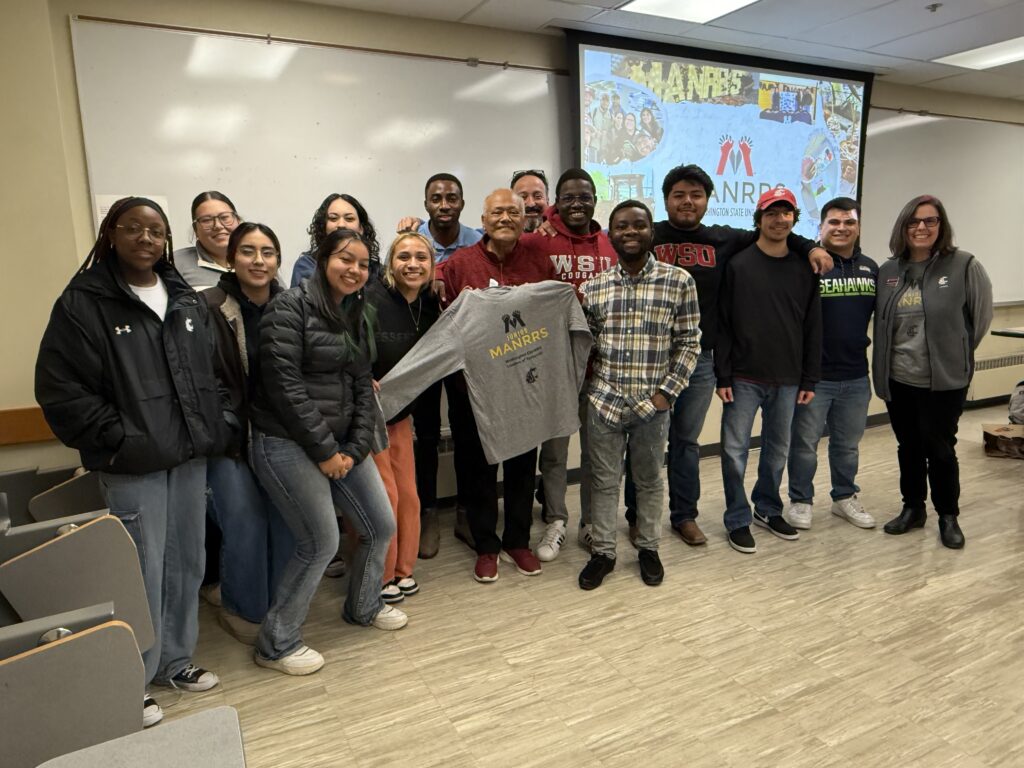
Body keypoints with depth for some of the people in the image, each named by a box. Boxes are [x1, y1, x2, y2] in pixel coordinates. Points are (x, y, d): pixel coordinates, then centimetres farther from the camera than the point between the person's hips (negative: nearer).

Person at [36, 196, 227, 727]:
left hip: (190, 456, 6)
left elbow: (212, 372, 17)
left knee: (187, 564, 14)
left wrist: (217, 427, 7)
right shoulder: (83, 302, -7)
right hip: (132, 466, -6)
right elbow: (60, 390, -10)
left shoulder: (185, 299, 11)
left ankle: (174, 661, 33)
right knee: (143, 574, 0)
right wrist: (119, 440, -14)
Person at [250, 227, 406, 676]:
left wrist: (355, 450, -1)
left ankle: (363, 607, 38)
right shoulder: (291, 307, -12)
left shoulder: (357, 317, 12)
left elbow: (363, 387, 10)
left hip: (341, 443, 8)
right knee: (321, 544, -5)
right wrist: (324, 450, -16)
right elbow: (284, 385, -18)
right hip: (288, 445, -8)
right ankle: (276, 644, 16)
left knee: (381, 527, 11)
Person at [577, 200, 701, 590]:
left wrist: (667, 391, -8)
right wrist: (589, 387, -2)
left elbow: (689, 343, -2)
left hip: (653, 404, -1)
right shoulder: (592, 288, 1)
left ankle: (649, 547, 34)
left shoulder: (678, 281, -4)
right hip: (604, 400, 1)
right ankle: (603, 551, 28)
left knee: (649, 479, 15)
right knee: (604, 480, 12)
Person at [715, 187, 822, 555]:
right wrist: (723, 376, -10)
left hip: (788, 380, 4)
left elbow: (813, 328, 8)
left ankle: (768, 509, 32)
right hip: (744, 378, -3)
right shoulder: (738, 264, -4)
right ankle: (738, 520, 15)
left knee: (778, 449, 14)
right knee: (735, 450, 1)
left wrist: (810, 379, 5)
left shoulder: (804, 269, 6)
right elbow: (723, 325, -6)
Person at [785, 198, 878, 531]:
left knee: (848, 444, 19)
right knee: (805, 443, 7)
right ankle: (801, 500, 22)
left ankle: (845, 497, 35)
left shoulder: (870, 268, 9)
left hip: (856, 376, 6)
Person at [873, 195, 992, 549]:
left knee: (939, 448, 4)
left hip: (945, 380, -4)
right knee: (908, 447, 14)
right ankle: (912, 508, 30)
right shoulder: (887, 271, 4)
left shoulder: (964, 265, -7)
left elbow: (982, 314, -1)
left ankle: (948, 516, 23)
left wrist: (956, 352, 5)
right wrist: (890, 357, 9)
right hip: (898, 379, 4)